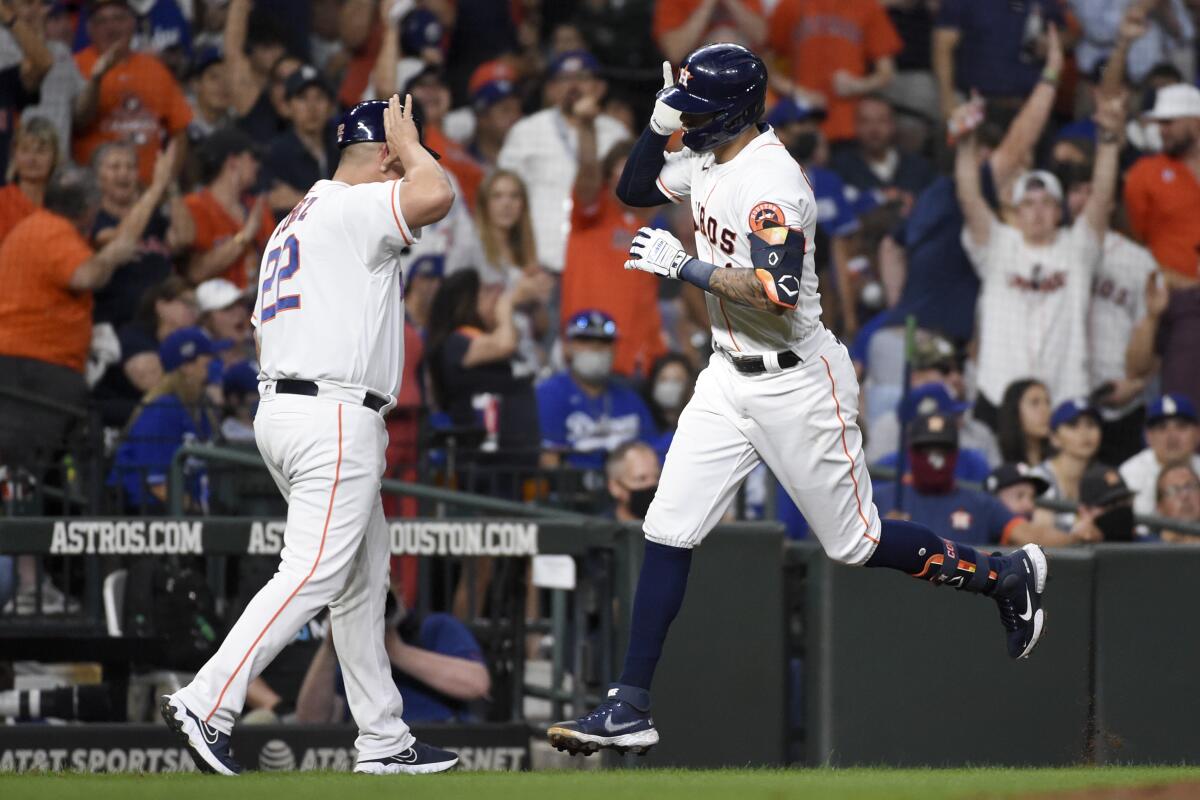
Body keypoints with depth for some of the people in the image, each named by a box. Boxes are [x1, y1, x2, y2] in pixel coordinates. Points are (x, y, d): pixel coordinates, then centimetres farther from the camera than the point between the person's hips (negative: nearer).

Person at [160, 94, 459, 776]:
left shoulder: (293, 223, 22)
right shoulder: (352, 209, -7)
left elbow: (268, 332, 23)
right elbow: (437, 193, -25)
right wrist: (408, 142, -5)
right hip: (335, 418, -10)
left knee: (364, 579, 13)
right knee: (312, 574, -15)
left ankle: (384, 741, 15)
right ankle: (206, 705, -22)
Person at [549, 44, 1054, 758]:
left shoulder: (770, 180, -24)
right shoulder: (706, 161, 4)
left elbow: (776, 294, -33)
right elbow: (635, 189, 19)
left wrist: (681, 265, -27)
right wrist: (658, 128, 0)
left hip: (797, 384, -8)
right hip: (730, 378, 8)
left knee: (856, 543, 4)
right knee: (669, 531, -2)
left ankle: (1007, 576, 26)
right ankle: (631, 709, -2)